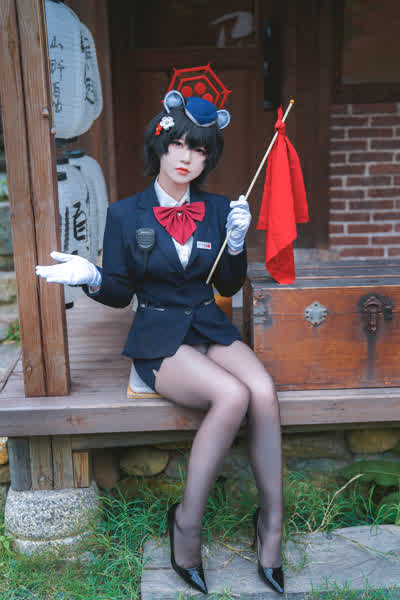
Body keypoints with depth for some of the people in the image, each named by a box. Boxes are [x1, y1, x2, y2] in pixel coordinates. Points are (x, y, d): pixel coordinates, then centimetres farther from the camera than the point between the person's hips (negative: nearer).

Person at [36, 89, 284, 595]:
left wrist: (236, 242, -6)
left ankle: (272, 522, -10)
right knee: (232, 395, -31)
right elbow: (120, 293, 1)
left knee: (263, 392, -27)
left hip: (210, 327, 4)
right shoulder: (126, 214, -1)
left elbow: (228, 286, 11)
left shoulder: (217, 211, 7)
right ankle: (187, 522, -12)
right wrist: (92, 279, -20)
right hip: (158, 336, -3)